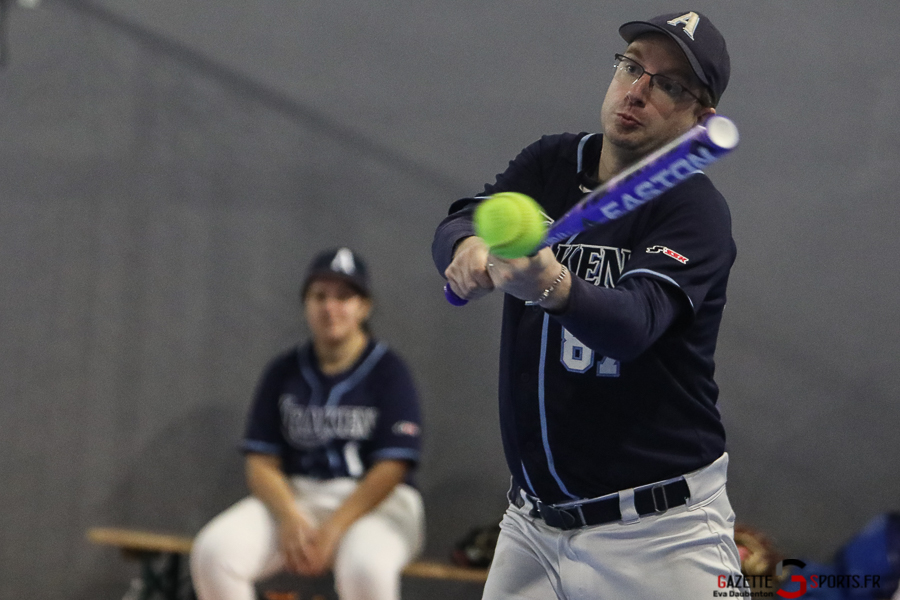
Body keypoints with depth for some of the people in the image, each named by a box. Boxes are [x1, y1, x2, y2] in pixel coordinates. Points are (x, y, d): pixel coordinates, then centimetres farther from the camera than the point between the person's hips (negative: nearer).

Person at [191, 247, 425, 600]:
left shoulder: (388, 372, -1)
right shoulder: (283, 372, 10)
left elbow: (390, 468, -9)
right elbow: (261, 463, 4)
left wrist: (332, 530, -19)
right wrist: (290, 519, -16)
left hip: (374, 504, -4)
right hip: (294, 497, 4)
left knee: (366, 567, -38)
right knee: (213, 551, -23)